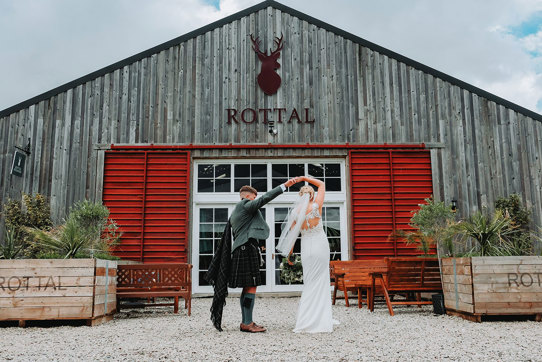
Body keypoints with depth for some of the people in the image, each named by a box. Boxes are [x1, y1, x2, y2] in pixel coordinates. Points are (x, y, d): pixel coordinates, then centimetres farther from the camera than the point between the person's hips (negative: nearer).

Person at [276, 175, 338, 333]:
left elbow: (292, 234, -1)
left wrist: (289, 253, 8)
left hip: (306, 248, 3)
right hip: (320, 245, -3)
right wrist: (305, 178, 3)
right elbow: (322, 184, 3)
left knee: (311, 283, 12)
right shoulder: (316, 206, -9)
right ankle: (314, 321, 2)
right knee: (319, 282, 2)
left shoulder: (295, 212, -3)